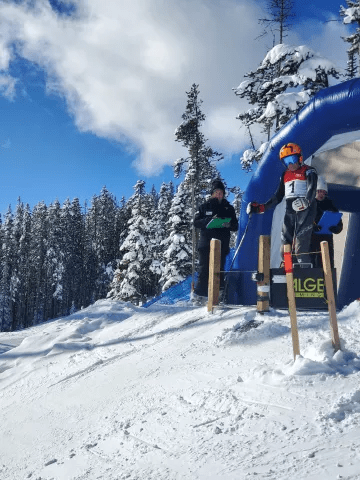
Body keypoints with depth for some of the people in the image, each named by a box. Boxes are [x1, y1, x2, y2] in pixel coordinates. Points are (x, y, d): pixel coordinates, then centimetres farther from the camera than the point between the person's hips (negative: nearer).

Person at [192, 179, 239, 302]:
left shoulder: (229, 208, 17)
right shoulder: (205, 207, 13)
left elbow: (236, 227, 14)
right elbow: (196, 222, 3)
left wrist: (229, 224, -9)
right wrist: (209, 221, -14)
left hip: (222, 245, 1)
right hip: (206, 243, -1)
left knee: (219, 269, -2)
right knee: (204, 269, -5)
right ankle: (200, 294, -2)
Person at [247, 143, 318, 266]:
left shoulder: (308, 171, 3)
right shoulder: (285, 175, 21)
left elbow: (312, 190, -14)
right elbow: (278, 197, 25)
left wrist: (306, 202, -36)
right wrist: (261, 207, 14)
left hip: (305, 211, -6)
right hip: (289, 213, 6)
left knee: (300, 248, -17)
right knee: (285, 249, 0)